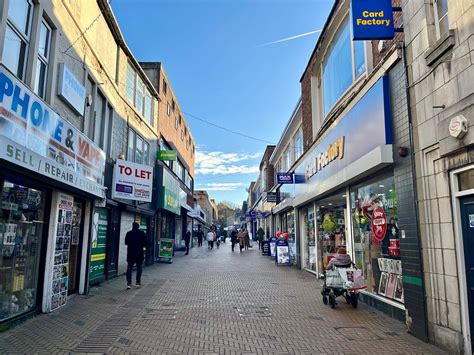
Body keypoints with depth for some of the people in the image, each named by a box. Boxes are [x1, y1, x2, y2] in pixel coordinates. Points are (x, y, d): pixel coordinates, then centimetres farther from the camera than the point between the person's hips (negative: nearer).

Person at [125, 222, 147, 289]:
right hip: (139, 253, 0)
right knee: (139, 267, 12)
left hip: (130, 253, 0)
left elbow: (126, 243, 2)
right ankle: (138, 282, 12)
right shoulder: (142, 233, -4)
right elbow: (145, 243, -5)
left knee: (129, 268, 5)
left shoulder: (129, 233, -3)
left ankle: (129, 283, -3)